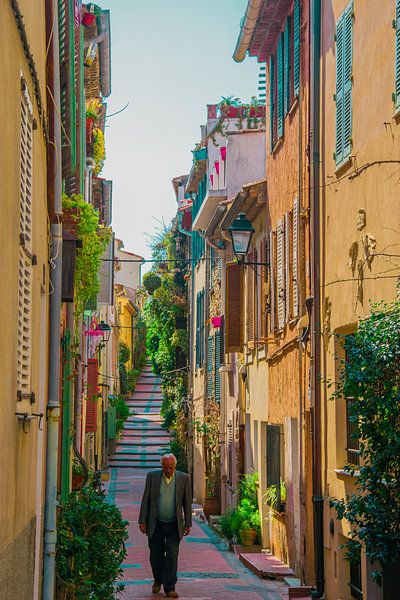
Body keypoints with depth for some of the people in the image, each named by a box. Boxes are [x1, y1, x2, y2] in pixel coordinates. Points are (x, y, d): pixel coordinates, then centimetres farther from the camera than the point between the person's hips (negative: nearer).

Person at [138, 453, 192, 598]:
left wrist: (188, 524, 2)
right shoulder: (152, 476, 0)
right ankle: (158, 580, 32)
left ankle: (169, 588, 3)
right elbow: (145, 500, 2)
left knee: (172, 556, -4)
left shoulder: (183, 478, 0)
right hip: (155, 525, 1)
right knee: (156, 555, 8)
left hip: (174, 525, -1)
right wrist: (142, 521, -2)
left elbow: (187, 502, 4)